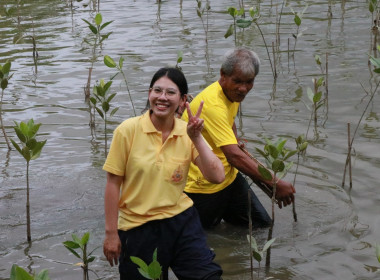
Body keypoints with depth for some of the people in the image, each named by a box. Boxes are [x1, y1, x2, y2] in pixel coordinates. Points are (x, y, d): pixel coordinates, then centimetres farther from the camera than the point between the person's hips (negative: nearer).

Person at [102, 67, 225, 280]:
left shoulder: (188, 133, -1)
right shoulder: (129, 130, -10)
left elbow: (217, 177, -10)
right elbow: (113, 183, -6)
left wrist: (196, 137, -18)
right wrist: (111, 233, -6)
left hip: (181, 220, 2)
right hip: (137, 228, -2)